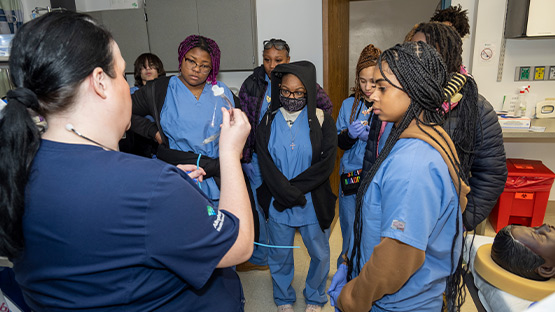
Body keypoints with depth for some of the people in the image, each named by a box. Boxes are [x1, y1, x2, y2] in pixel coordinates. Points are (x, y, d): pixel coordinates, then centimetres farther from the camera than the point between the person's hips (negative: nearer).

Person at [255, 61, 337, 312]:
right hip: (278, 205, 1)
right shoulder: (267, 122, -1)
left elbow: (326, 165, -13)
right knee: (279, 256, 16)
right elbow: (266, 165, -9)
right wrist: (290, 195, -17)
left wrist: (292, 187, -16)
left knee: (320, 254, 15)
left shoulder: (321, 121, -5)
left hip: (314, 204, 0)